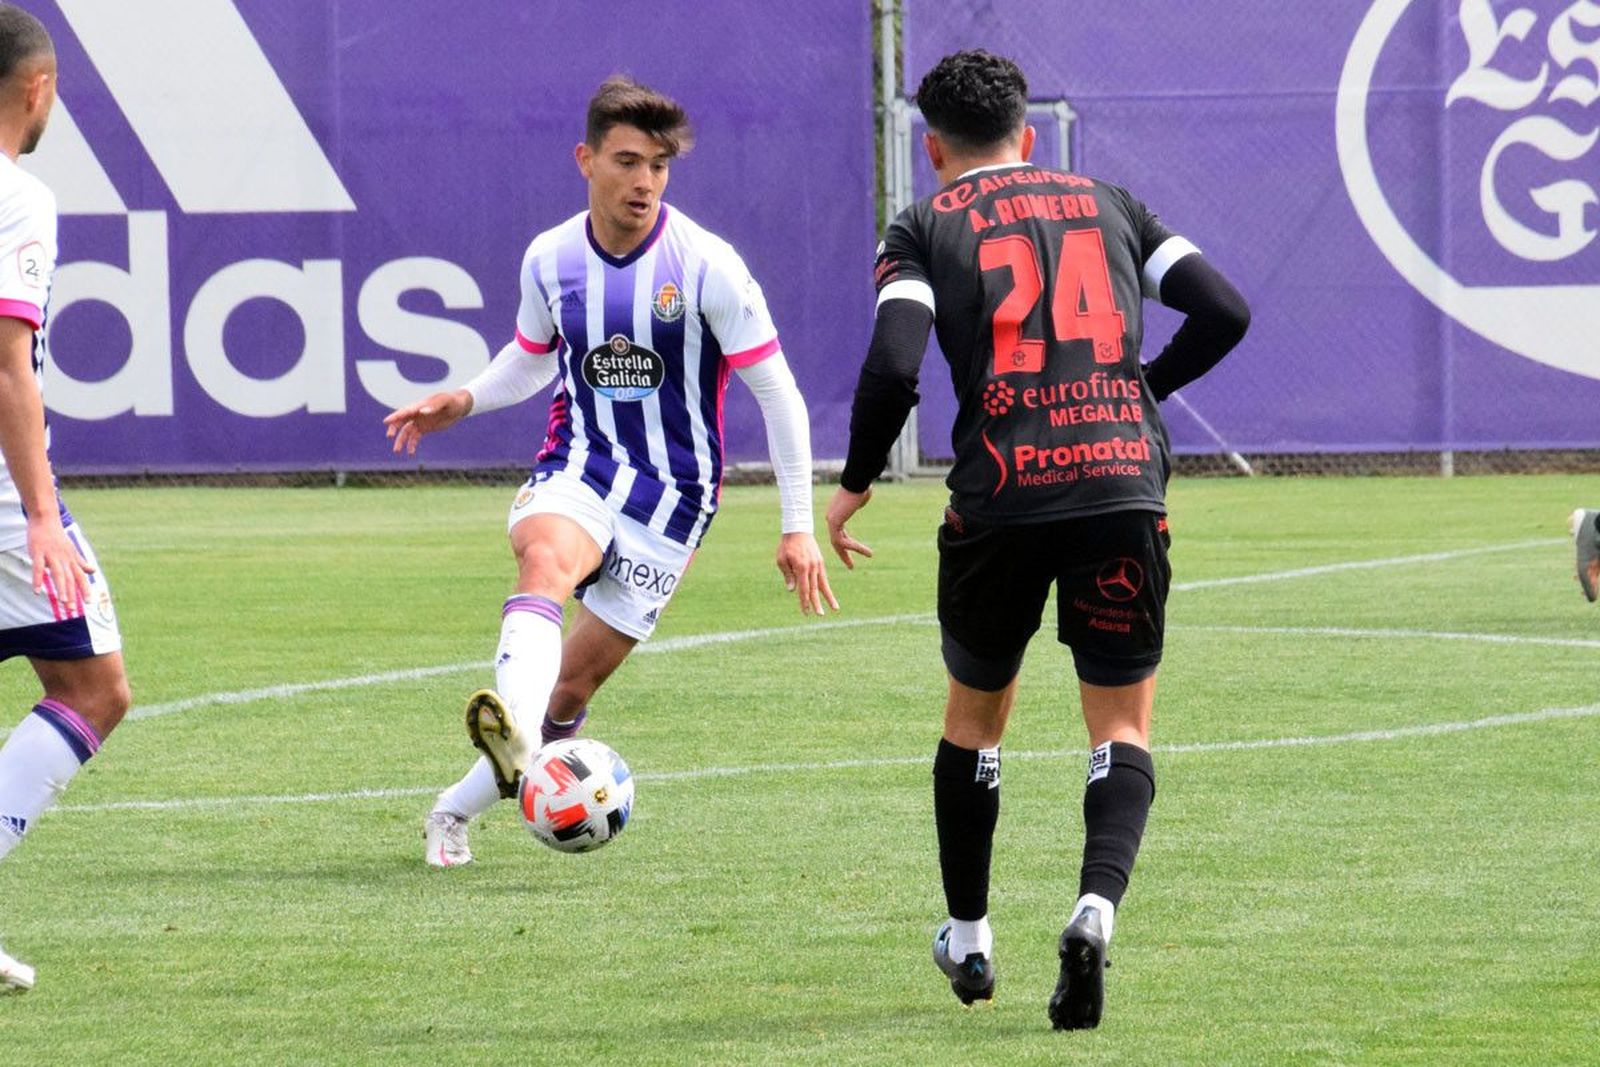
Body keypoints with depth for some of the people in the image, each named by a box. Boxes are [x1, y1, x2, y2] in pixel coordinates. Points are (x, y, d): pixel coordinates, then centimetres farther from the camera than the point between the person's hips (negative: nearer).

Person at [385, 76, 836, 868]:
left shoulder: (706, 267, -11)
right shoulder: (550, 260, 1)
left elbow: (778, 395, -6)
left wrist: (798, 527, -8)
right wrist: (465, 401, 2)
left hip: (672, 495, -1)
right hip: (577, 468, 1)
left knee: (578, 678, -2)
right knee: (546, 557, -35)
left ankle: (457, 809, 16)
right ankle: (514, 731, -59)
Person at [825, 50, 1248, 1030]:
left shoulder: (925, 229, 8)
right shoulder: (1108, 205, 16)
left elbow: (894, 366, -7)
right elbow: (1225, 312, 9)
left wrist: (855, 485, 7)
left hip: (1001, 499, -1)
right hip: (1124, 485, 1)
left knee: (976, 713, 20)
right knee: (1122, 727, 6)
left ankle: (969, 939, 30)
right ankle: (1097, 906, -20)